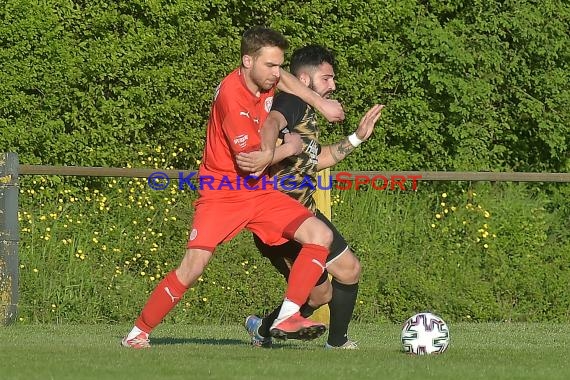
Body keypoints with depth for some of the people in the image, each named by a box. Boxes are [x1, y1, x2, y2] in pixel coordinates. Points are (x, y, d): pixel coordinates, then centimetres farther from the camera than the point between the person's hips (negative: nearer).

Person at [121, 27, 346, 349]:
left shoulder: (265, 80, 1)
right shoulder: (232, 95, -22)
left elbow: (284, 79, 30)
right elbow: (256, 161, -22)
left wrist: (323, 104, 21)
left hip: (260, 191, 7)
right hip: (223, 194, -7)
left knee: (321, 235, -12)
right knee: (191, 269, -17)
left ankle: (287, 319, -15)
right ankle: (138, 333, 1)